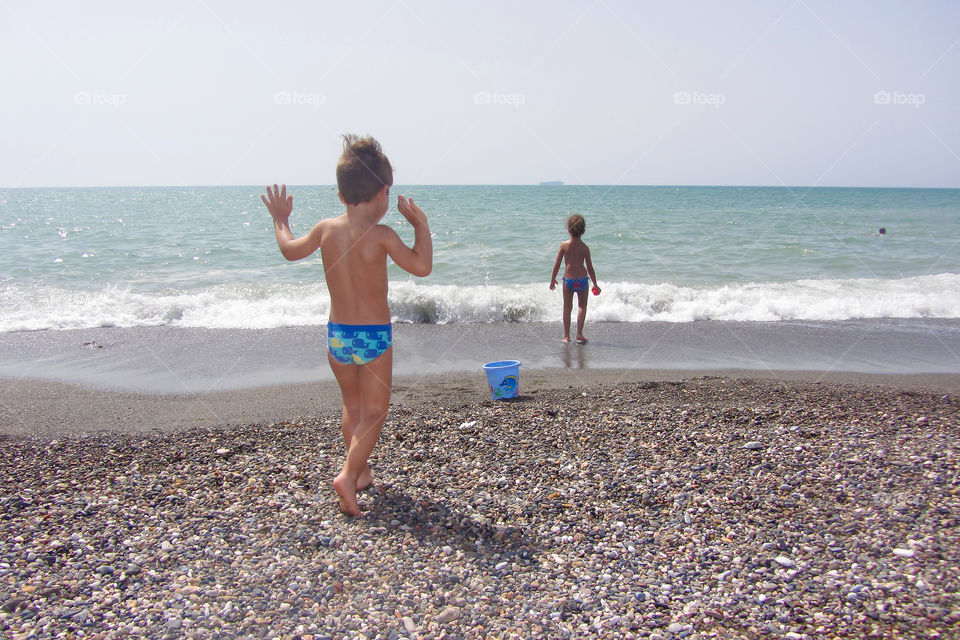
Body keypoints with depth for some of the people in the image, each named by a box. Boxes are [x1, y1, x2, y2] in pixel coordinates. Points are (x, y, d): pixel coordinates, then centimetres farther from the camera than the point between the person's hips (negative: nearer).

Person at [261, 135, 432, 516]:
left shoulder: (326, 229, -2)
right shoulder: (381, 234, -15)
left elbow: (290, 250, 15)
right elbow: (422, 267, -12)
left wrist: (280, 219, 32)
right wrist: (420, 224, -2)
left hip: (337, 334, 5)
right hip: (374, 335, -5)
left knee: (352, 407, 22)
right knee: (374, 412, 6)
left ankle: (361, 471, 33)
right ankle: (348, 475, -10)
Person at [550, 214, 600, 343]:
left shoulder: (564, 245, -6)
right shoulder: (584, 247, -6)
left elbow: (557, 264, -2)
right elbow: (590, 268, -3)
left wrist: (553, 279, 12)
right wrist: (595, 284, 8)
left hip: (568, 279, 0)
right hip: (582, 279, 0)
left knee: (567, 308, 11)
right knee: (582, 306, 13)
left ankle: (566, 336, 14)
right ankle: (579, 334, 0)